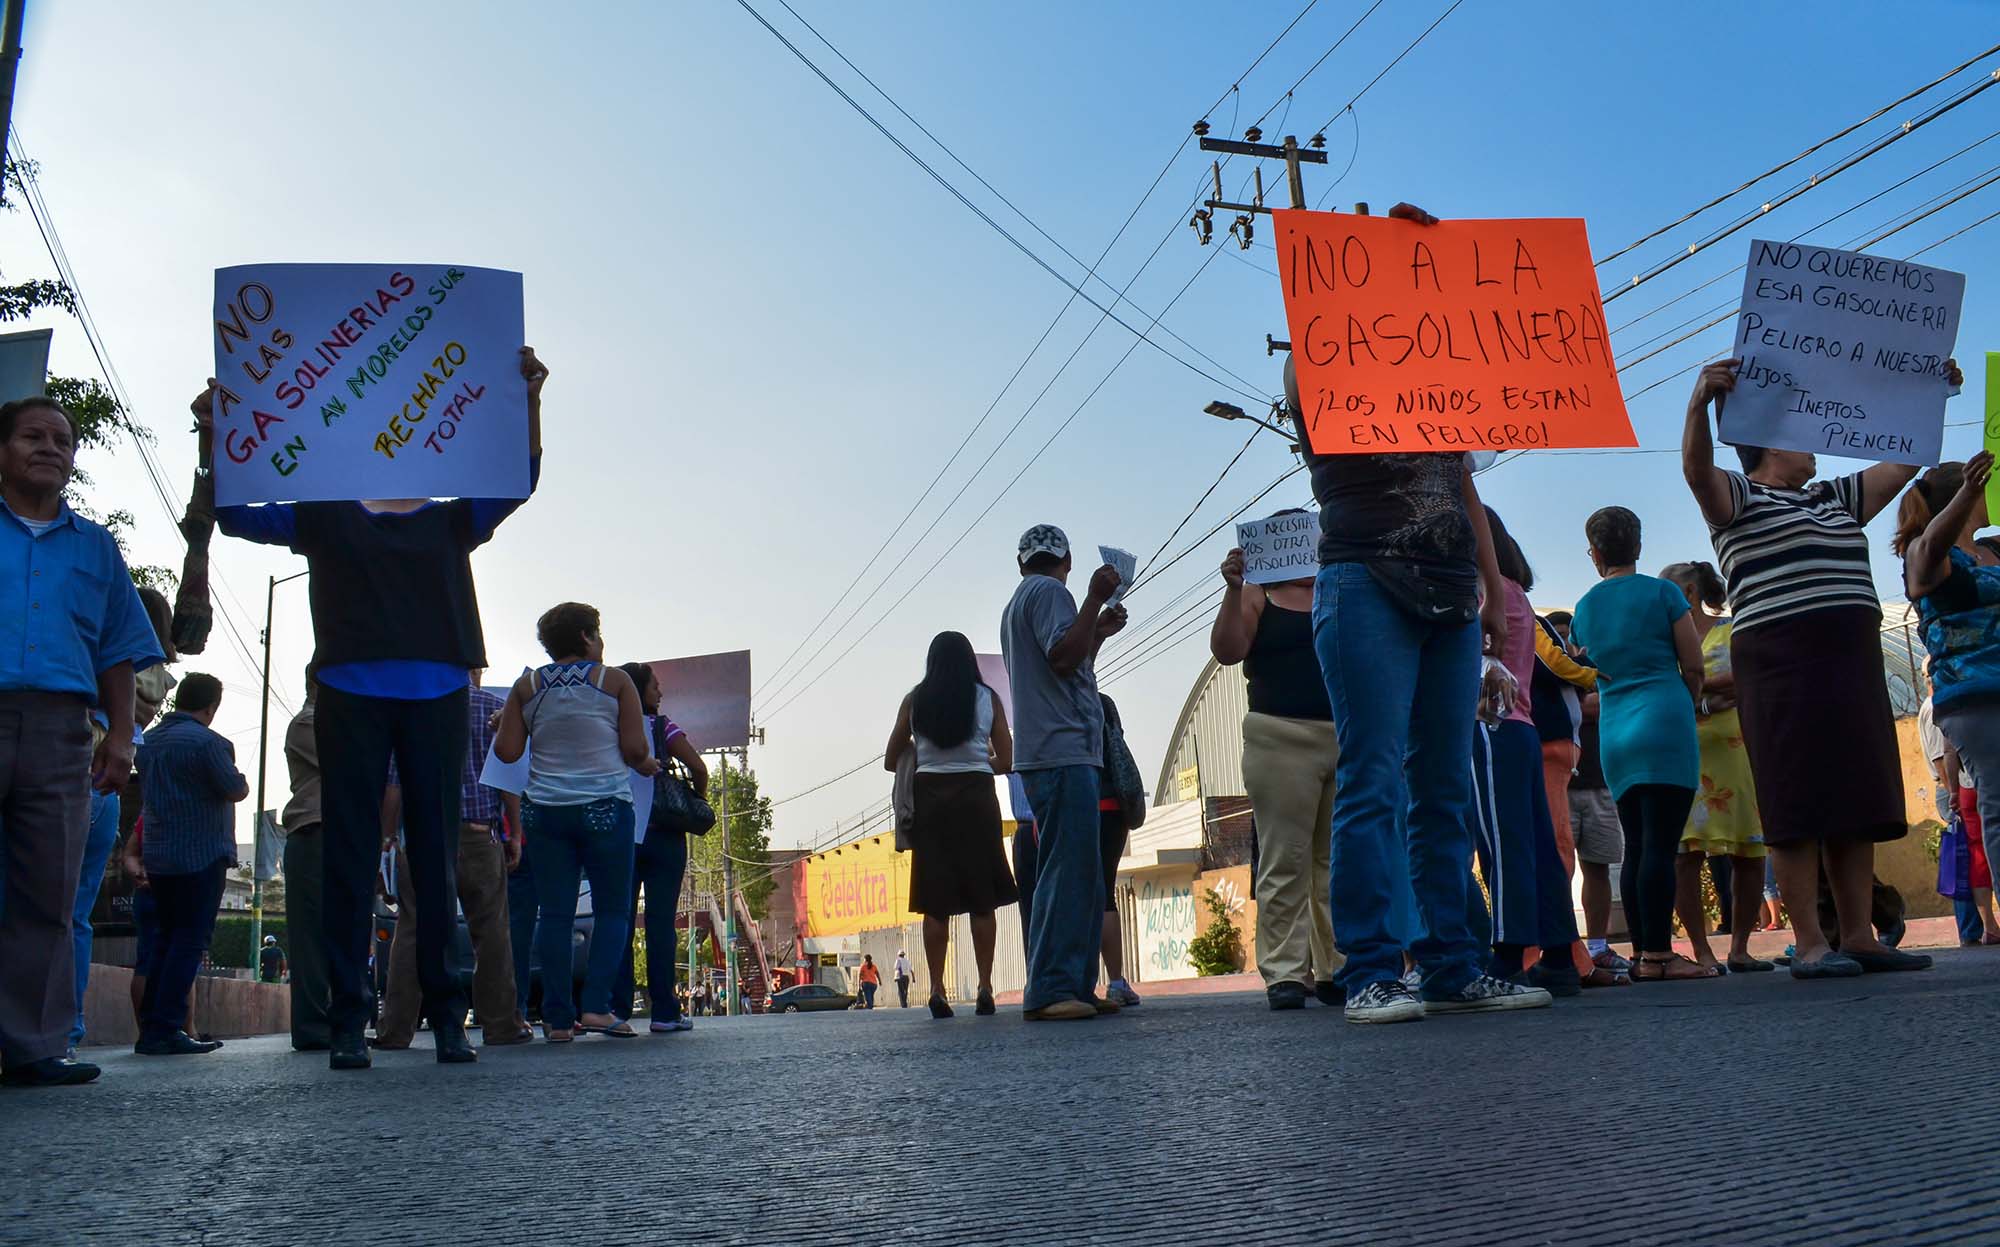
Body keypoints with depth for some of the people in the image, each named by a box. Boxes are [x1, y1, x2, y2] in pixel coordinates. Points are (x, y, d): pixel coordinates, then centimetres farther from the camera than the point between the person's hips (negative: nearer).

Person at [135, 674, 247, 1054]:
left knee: (167, 938, 14)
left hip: (158, 856, 8)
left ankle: (151, 1030, 14)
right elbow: (237, 791, -11)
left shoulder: (150, 739, 12)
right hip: (201, 855, -8)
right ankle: (166, 1030, -8)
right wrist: (241, 780, 9)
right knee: (190, 941, -5)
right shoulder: (207, 741, -14)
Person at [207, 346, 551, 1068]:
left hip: (436, 700, 0)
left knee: (437, 859, 0)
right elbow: (237, 517, 9)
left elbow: (519, 481, 2)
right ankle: (348, 1021, -1)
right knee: (349, 858, -3)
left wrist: (529, 401, -14)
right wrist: (215, 438, -7)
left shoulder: (454, 518, 15)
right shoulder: (327, 516, 16)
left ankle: (446, 1014, 3)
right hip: (350, 698, 0)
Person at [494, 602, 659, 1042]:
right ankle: (596, 1005, -5)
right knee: (613, 908, 6)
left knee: (555, 913, 5)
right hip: (604, 807, -3)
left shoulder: (526, 686, 7)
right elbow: (634, 748, -6)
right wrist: (646, 766, 15)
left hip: (545, 808, 3)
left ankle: (557, 1017, 4)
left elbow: (506, 751, 3)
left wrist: (501, 723, 23)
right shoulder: (615, 680, -1)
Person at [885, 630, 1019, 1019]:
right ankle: (985, 987, -3)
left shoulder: (915, 700, 5)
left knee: (935, 900, 2)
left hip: (930, 799, 1)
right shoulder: (988, 698, 4)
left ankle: (937, 990, -3)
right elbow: (1005, 762, 3)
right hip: (976, 799, -1)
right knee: (982, 898, 3)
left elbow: (891, 761, 8)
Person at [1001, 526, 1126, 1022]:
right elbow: (1062, 657, -18)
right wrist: (1096, 600, -16)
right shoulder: (1049, 592, -3)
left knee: (1082, 875, 9)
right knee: (1069, 871, -15)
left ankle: (1076, 988, 9)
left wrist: (1098, 633, 26)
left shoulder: (1016, 603, 27)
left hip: (1053, 754, 10)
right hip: (1064, 752, -10)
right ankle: (1050, 991, -18)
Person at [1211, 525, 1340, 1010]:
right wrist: (1232, 588, -18)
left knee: (1339, 859, 5)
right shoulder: (1256, 596, 9)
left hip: (1348, 739, 4)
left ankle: (1336, 969, 10)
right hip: (1282, 738, -4)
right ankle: (1284, 974, -4)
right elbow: (1226, 651, -7)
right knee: (1284, 860, -5)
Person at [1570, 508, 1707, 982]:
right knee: (1660, 845, -9)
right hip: (1664, 721, -5)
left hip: (1613, 731, 5)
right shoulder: (1663, 592, 1)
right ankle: (1659, 955, -13)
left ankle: (1642, 954, 9)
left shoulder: (1583, 608, 13)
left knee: (1636, 847, 8)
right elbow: (1694, 667, 1)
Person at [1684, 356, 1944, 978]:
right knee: (1798, 807, -8)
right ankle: (1809, 944, -7)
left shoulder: (1836, 499, 26)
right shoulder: (1738, 498, 2)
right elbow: (1696, 468, -18)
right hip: (1782, 666, -7)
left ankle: (1858, 936, 8)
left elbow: (1902, 462, 28)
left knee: (1857, 805, 4)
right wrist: (1700, 402, -36)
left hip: (1852, 666, 8)